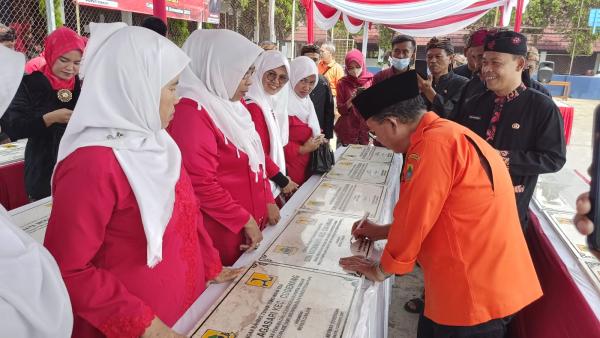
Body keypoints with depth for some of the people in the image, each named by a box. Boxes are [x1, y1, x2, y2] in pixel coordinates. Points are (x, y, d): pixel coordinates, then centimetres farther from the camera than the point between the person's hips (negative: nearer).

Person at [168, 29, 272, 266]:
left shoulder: (232, 104, 9)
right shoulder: (192, 111, -18)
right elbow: (202, 184, -23)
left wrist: (267, 202, 11)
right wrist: (246, 220, -16)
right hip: (222, 232, -8)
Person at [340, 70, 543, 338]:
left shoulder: (434, 143, -23)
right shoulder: (442, 134, 9)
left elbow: (414, 217, -18)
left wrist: (381, 270, -2)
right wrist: (384, 232, 21)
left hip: (475, 292, -9)